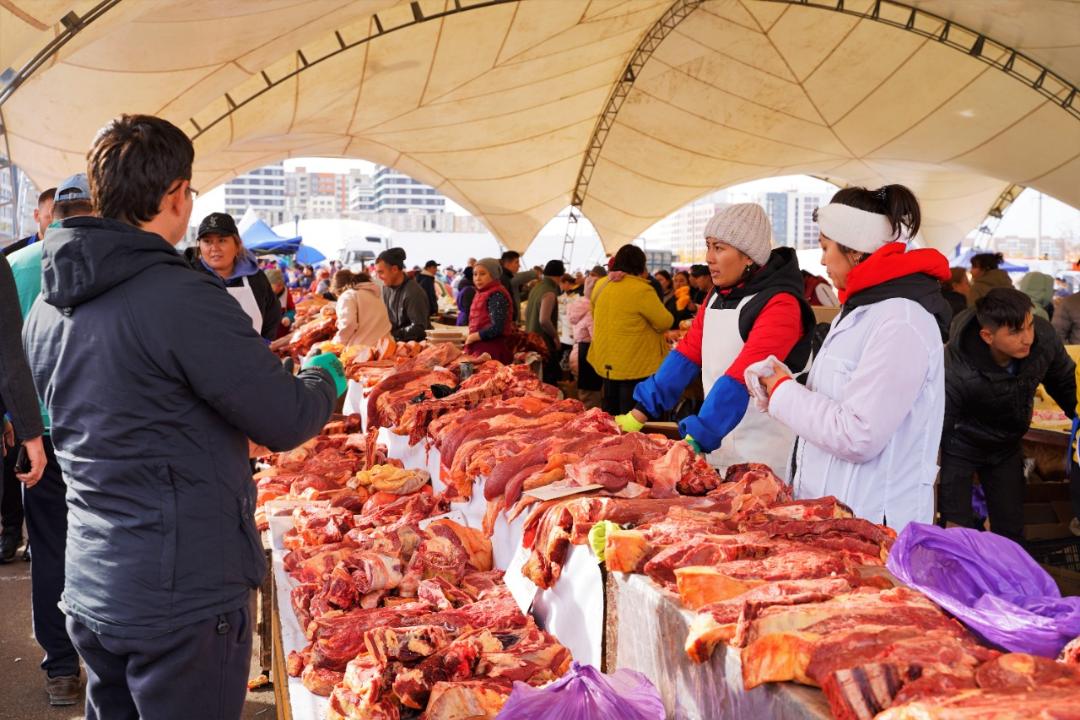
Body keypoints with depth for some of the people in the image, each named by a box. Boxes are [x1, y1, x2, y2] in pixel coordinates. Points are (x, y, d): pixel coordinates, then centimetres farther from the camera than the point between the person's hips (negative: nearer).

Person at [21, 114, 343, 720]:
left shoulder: (48, 308, 6)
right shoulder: (182, 298, -21)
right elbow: (287, 421, -17)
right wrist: (326, 376, 4)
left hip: (89, 586, 8)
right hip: (182, 596, -8)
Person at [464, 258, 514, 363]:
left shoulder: (497, 295, -11)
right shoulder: (480, 293, 16)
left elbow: (496, 328, -19)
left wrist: (472, 337, -8)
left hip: (492, 352, -8)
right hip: (479, 349, 8)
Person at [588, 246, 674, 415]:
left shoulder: (600, 285, 3)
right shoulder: (641, 290, -19)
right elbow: (665, 322, -13)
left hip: (606, 363, 7)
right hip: (635, 366, -7)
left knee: (610, 413, 18)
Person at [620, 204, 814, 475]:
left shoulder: (780, 305, -17)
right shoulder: (716, 297, 9)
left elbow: (741, 377, -25)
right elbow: (688, 353, 5)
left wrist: (696, 439, -30)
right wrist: (640, 413, -2)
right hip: (718, 448, 7)